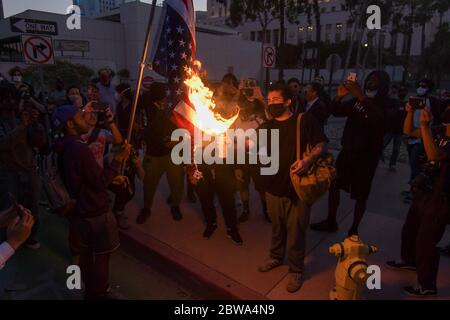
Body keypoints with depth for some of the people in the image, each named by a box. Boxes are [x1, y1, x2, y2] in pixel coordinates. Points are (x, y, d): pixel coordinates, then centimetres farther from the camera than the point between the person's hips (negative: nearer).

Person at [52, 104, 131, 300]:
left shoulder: (65, 149, 5)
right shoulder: (79, 148, -25)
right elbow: (100, 182, -22)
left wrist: (111, 177, 13)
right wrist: (118, 159, -18)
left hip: (80, 211, 9)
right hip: (96, 213, -9)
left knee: (86, 254, 22)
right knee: (101, 256, 9)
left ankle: (90, 291, 40)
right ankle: (99, 294, 25)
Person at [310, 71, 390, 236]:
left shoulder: (387, 106, -8)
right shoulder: (357, 100, 6)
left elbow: (379, 120, -30)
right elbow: (336, 112, 6)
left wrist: (362, 97, -40)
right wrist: (339, 97, -15)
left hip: (367, 156, -5)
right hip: (348, 151, 5)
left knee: (360, 195, 4)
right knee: (333, 184, 10)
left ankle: (354, 230, 22)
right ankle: (330, 222, 28)